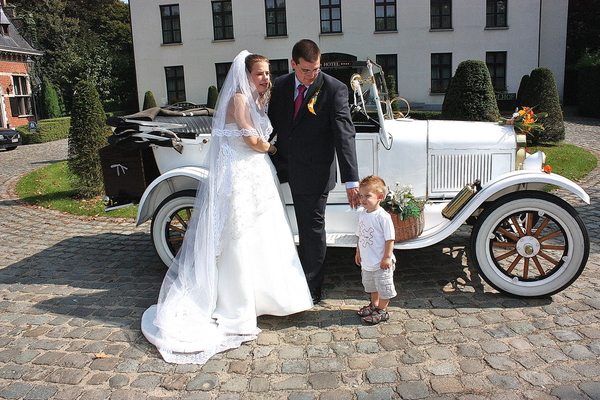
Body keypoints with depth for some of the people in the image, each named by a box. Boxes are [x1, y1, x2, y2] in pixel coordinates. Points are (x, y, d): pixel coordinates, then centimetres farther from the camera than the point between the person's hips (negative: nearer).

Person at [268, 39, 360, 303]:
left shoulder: (334, 89, -11)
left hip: (315, 171, -4)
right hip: (286, 167, 4)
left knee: (312, 228, 6)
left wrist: (351, 181, -25)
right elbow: (272, 124, 11)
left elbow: (344, 135, -18)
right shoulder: (280, 86, 4)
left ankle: (312, 287, 24)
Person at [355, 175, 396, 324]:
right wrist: (358, 252, 13)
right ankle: (374, 305, 42)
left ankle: (382, 311, 24)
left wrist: (387, 257, -19)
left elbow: (390, 239, -19)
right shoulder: (363, 214, 2)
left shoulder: (383, 216, -22)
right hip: (367, 261, 8)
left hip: (381, 262, -8)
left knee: (383, 287, 9)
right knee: (371, 285, 24)